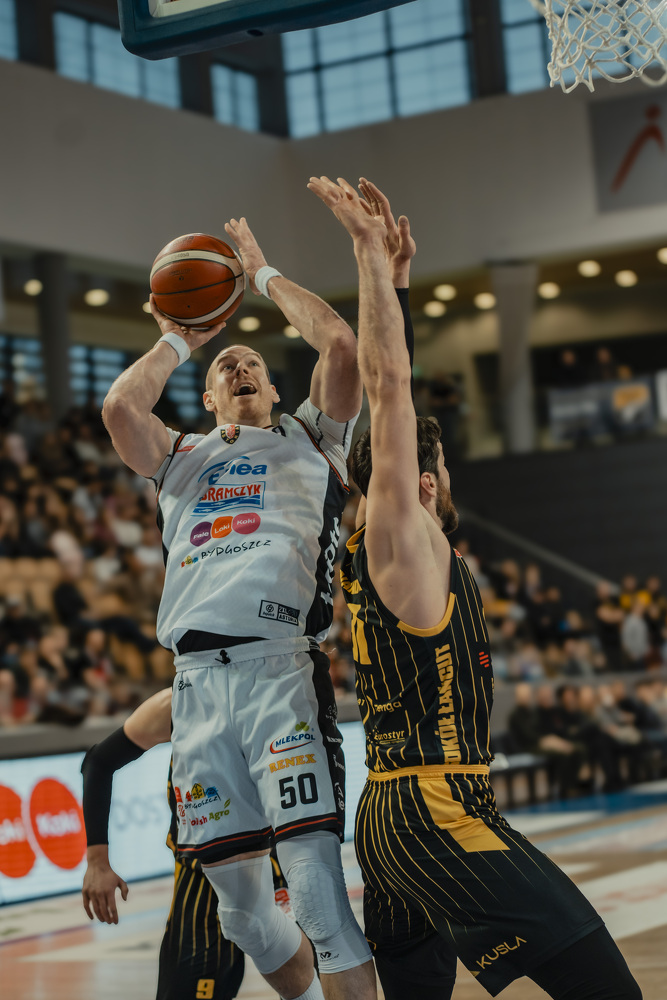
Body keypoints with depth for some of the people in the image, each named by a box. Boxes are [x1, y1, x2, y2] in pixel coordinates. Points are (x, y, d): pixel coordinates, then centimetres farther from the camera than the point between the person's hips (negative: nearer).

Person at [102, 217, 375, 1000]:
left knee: (317, 889, -16)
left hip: (281, 667, -3)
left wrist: (265, 276, 17)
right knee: (241, 909, 6)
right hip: (198, 680, 4)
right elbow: (118, 407, 5)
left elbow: (340, 346, 3)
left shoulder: (308, 439, 19)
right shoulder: (181, 459, 25)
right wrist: (178, 341, 20)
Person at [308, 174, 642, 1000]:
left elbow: (382, 386, 21)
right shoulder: (407, 541, -7)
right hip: (438, 814, -10)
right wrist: (371, 252, -13)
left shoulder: (370, 548, 15)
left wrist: (385, 263, 22)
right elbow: (388, 384, -15)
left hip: (383, 817, 10)